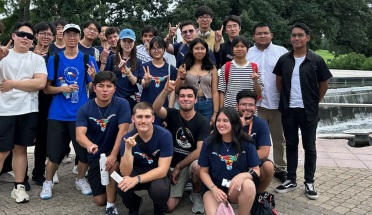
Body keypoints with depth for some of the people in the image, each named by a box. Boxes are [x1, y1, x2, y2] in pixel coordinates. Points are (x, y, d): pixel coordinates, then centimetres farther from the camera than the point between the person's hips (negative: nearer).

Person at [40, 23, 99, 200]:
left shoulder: (88, 60, 3)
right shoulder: (54, 59, 3)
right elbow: (46, 88, 3)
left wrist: (94, 77, -19)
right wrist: (62, 88, -16)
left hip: (80, 113, 0)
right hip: (58, 114, 0)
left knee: (85, 151, 5)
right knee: (54, 152, 5)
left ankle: (81, 180, 29)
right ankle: (48, 182, 27)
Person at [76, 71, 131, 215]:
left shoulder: (122, 104, -14)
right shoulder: (85, 109, -11)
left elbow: (123, 131, -20)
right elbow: (79, 135, -24)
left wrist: (113, 155, -32)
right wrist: (89, 145, -47)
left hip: (115, 151, -2)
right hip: (95, 156, 2)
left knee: (112, 164, -37)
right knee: (99, 201, -1)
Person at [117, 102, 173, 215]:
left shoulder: (164, 135, -23)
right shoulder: (127, 138, -17)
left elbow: (163, 170, -24)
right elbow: (125, 173, -23)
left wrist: (137, 179, -35)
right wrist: (128, 148, -38)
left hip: (158, 175, -2)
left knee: (160, 190, -35)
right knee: (122, 186, -29)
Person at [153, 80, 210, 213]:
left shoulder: (202, 122, -11)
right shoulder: (172, 114, -5)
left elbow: (200, 151, -16)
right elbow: (155, 109, -28)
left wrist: (179, 166, -13)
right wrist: (166, 91, -46)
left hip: (192, 162, -1)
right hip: (172, 164, 1)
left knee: (198, 166, -39)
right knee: (168, 206, -13)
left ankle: (196, 194, -5)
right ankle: (182, 186, 21)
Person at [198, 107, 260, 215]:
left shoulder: (246, 143, -6)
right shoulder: (209, 143, -6)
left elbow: (256, 170, -4)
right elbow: (204, 171, 0)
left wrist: (243, 176, -25)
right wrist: (214, 189, -16)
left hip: (238, 189, 2)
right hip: (214, 188, -2)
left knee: (249, 184, -33)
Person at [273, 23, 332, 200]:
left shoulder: (316, 60, -5)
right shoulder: (284, 59, 2)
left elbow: (324, 84, 4)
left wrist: (315, 102, 4)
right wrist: (285, 99, 9)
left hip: (309, 111, -2)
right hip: (288, 110, 2)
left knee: (309, 147, 6)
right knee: (291, 145, 12)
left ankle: (309, 182, 19)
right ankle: (291, 180, 23)